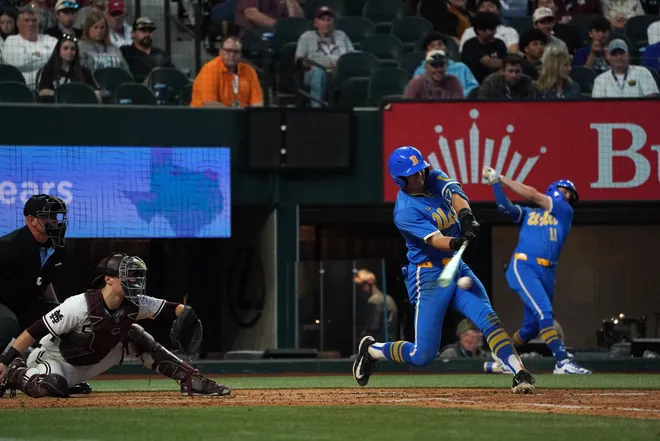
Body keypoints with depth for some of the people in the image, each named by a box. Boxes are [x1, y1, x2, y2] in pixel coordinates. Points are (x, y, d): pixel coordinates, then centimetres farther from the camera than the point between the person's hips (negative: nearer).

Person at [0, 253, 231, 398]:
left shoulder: (135, 305, -15)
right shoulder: (80, 306, -32)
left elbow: (170, 309, -10)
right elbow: (35, 331, -30)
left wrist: (186, 313, -35)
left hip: (95, 360, 7)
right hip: (56, 360, -7)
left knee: (137, 337, -6)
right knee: (51, 388, -39)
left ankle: (191, 380, -5)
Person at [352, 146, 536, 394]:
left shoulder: (434, 179, 3)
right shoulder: (405, 212, -17)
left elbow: (455, 194, -16)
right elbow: (435, 239, -29)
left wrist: (466, 215, -37)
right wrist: (457, 242, -51)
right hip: (429, 277, -6)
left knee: (488, 318, -17)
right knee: (423, 355, -5)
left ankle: (521, 375, -24)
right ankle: (371, 349, 21)